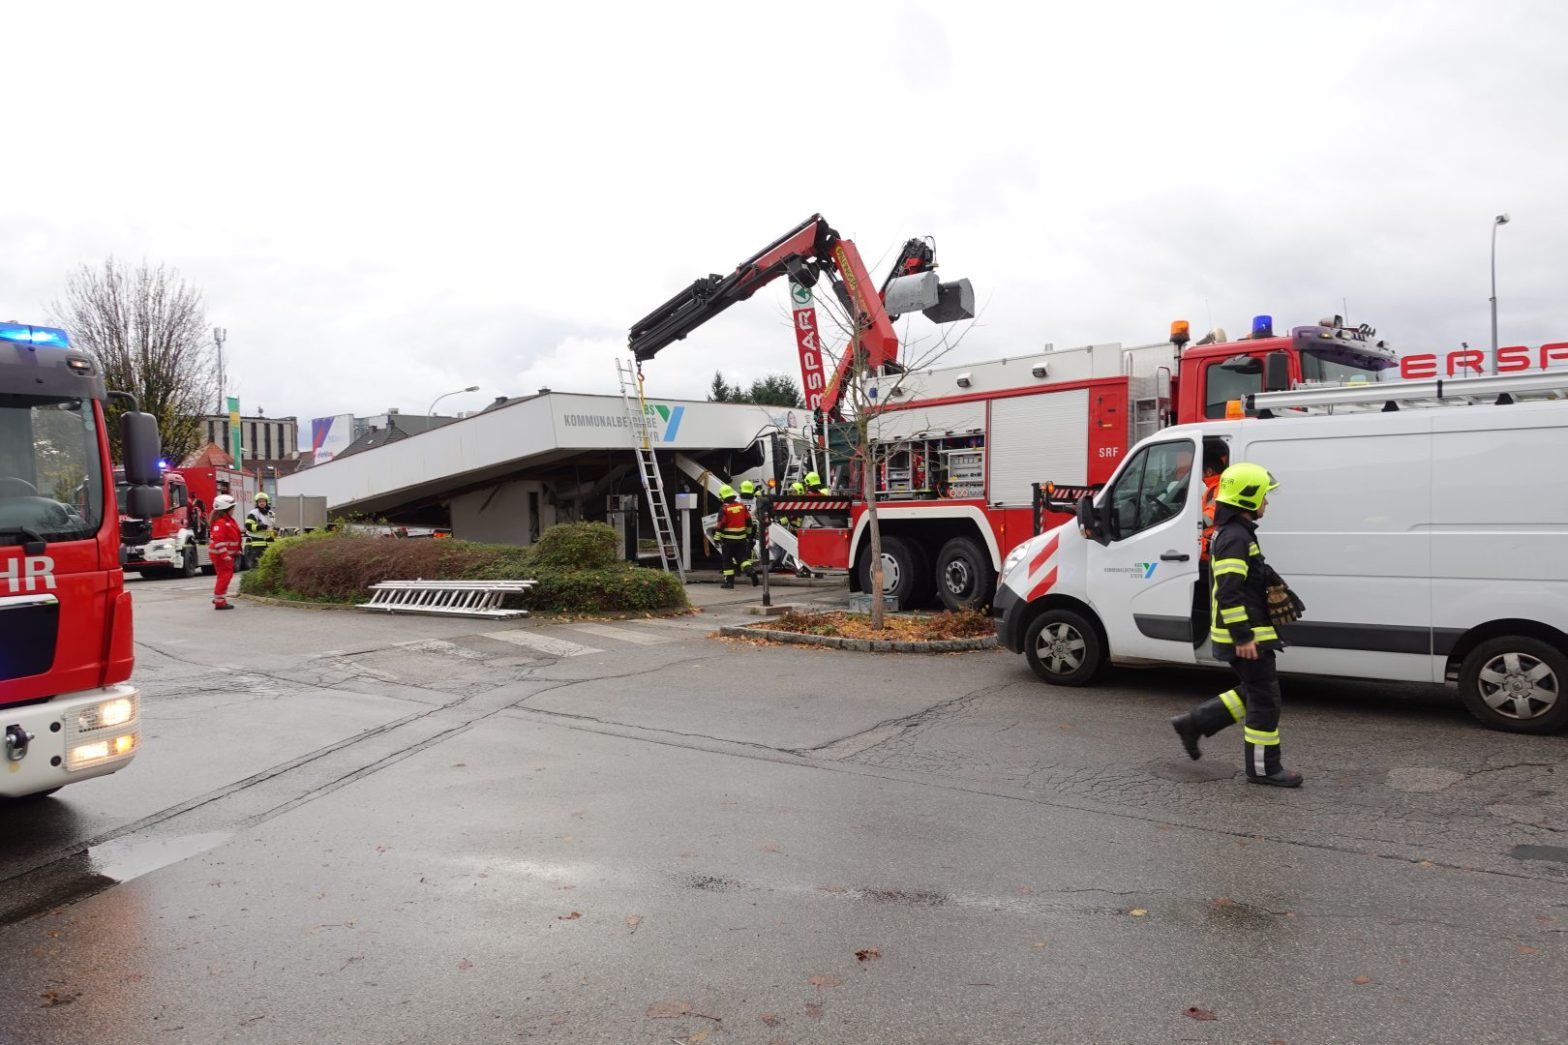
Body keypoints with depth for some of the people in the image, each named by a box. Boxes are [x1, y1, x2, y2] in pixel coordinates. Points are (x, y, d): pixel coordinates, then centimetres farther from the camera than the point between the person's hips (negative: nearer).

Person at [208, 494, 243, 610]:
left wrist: (236, 551, 23)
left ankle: (218, 597, 29)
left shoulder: (229, 520, 14)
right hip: (221, 554, -11)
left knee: (226, 575, 18)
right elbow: (218, 540, -26)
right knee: (224, 575, -9)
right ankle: (219, 601, -6)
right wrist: (224, 555, -28)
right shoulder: (220, 522, -19)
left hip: (227, 553, 11)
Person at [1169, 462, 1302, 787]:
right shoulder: (1235, 537, -19)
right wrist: (1242, 636, -25)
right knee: (1264, 699, -1)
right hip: (1244, 636, -10)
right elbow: (1229, 591, -25)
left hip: (1247, 634, 10)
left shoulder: (1236, 533, 15)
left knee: (1253, 692, 18)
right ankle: (1263, 768, 9)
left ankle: (1194, 723, 22)